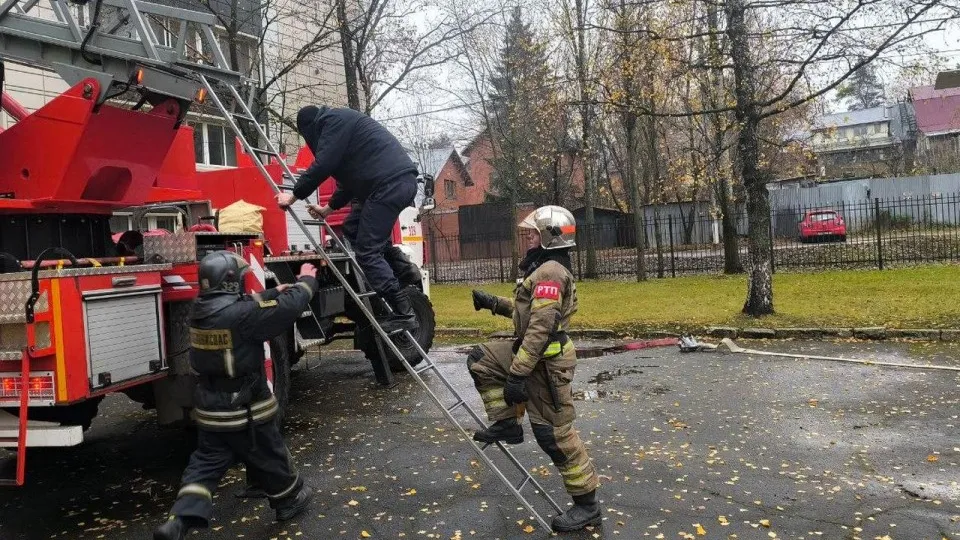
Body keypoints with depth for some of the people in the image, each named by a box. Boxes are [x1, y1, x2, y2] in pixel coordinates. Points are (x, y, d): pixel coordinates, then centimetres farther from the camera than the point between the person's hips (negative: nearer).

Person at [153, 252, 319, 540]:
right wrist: (306, 280, 2)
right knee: (269, 456, 14)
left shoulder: (201, 309, 0)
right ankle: (290, 500, 35)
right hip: (244, 408, -7)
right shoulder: (241, 315, -25)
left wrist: (275, 292, 26)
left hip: (210, 407, 7)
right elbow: (289, 307, -16)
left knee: (206, 463, 14)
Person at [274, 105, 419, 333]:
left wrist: (294, 195, 1)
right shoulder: (343, 123, 31)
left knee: (367, 251, -9)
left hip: (390, 183, -10)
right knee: (352, 230, 19)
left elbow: (323, 165, -9)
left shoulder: (334, 120, 0)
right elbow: (350, 175, 33)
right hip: (400, 181, 10)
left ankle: (404, 314, -10)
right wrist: (329, 208, 37)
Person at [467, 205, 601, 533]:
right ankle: (506, 424, 14)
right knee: (480, 360, 12)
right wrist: (494, 303, 18)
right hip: (534, 352, 10)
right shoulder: (542, 267, 14)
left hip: (547, 361, -10)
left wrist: (517, 374, -28)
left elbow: (540, 328, -27)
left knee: (554, 434, -4)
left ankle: (587, 505, 10)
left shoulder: (550, 272, -20)